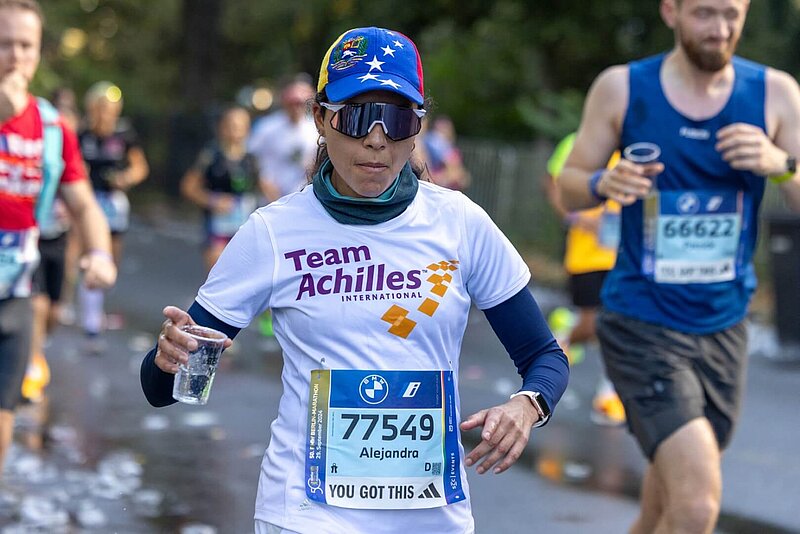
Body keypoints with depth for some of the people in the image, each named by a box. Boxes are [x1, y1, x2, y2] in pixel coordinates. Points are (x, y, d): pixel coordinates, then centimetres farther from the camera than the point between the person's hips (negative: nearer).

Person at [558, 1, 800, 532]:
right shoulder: (621, 89, -6)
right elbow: (568, 188, 4)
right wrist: (604, 184, -19)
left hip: (723, 327, 4)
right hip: (642, 324, -4)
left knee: (678, 481, 21)